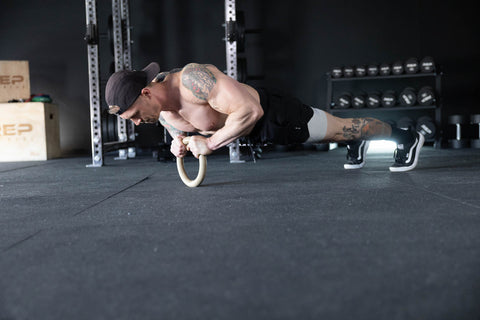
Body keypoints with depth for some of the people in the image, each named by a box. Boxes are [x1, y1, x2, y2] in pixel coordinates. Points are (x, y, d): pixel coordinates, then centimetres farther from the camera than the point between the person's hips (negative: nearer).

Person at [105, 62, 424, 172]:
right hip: (254, 131, 8)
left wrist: (210, 143, -36)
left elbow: (250, 111, -43)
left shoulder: (193, 78, -39)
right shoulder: (157, 106, -11)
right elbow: (183, 133, 7)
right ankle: (355, 146, 59)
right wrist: (180, 145, -16)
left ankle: (406, 136, 35)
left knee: (343, 128, 12)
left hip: (272, 112, -7)